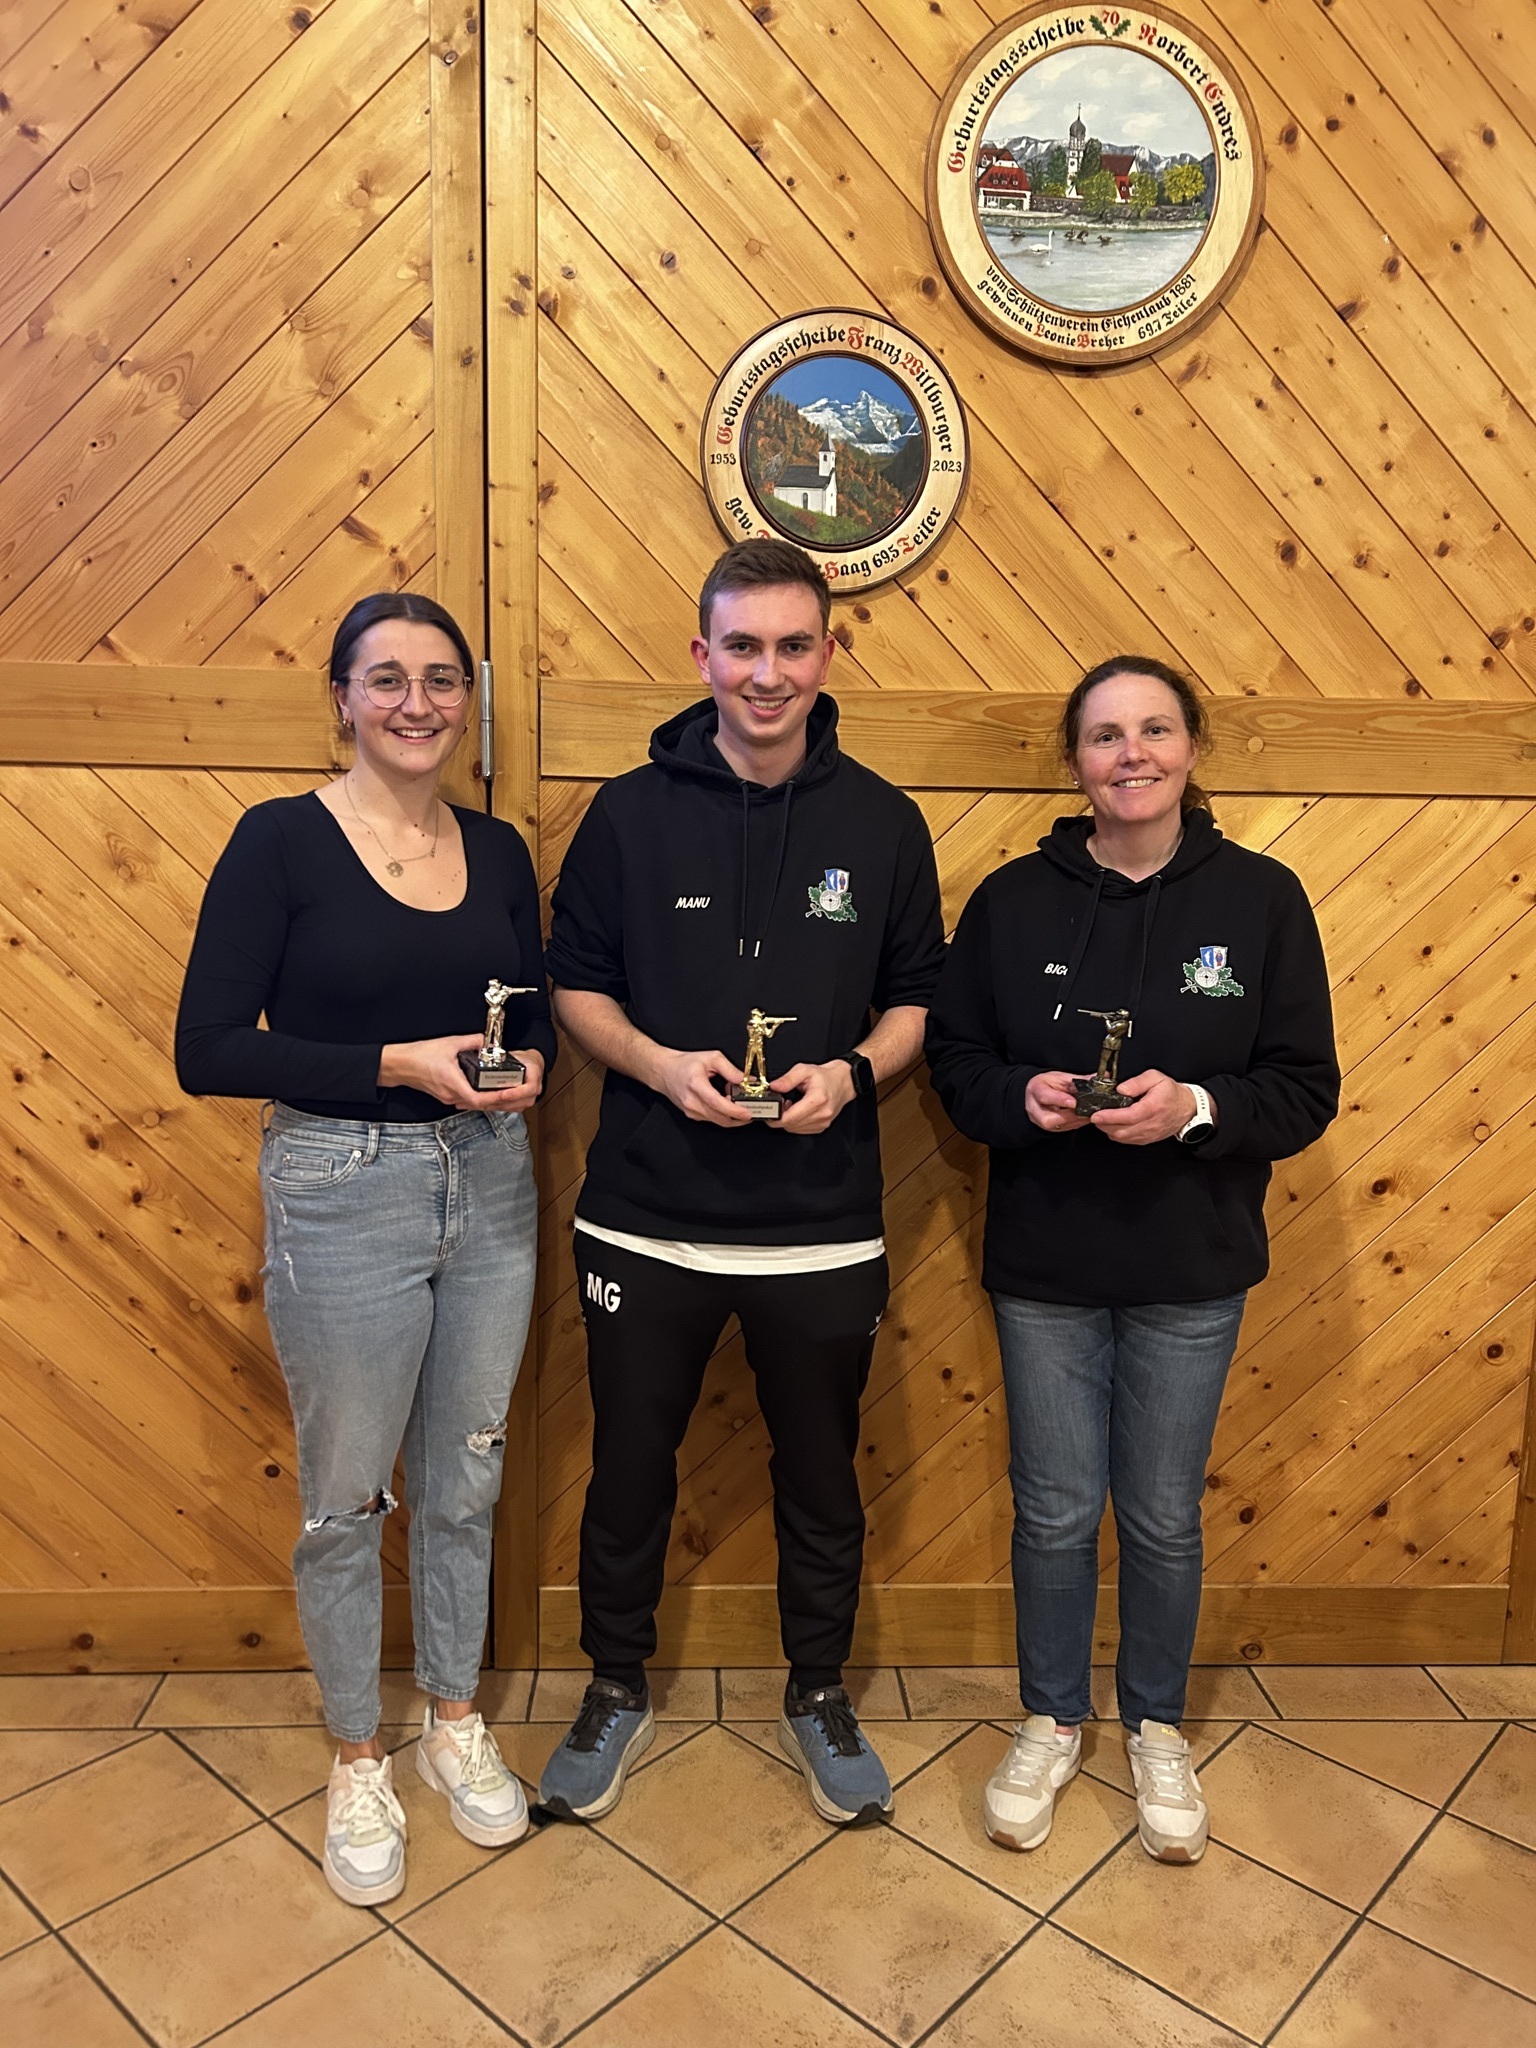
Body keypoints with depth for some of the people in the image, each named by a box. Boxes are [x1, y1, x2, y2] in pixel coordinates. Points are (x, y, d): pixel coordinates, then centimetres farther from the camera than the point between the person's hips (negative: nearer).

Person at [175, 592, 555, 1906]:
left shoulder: (497, 851, 5)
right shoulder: (283, 840, -9)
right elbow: (208, 1049, -12)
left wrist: (529, 1062, -9)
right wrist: (400, 1063, -20)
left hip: (488, 1183, 4)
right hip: (342, 1194, -4)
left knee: (466, 1483, 17)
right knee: (346, 1499, 11)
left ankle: (456, 1724, 40)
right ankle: (359, 1761, 35)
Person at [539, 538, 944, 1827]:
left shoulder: (881, 823, 0)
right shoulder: (632, 812, -2)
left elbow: (916, 997, 6)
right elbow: (577, 984, 2)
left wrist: (854, 1070, -14)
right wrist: (659, 1062, -16)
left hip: (823, 1225, 1)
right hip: (648, 1217, 0)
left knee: (821, 1475, 16)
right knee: (631, 1467, 15)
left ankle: (820, 1695, 41)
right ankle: (617, 1690, 40)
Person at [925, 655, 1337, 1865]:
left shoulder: (1261, 898, -5)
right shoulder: (1014, 899, -3)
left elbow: (1306, 1091, -5)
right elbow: (955, 1058, 2)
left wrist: (1194, 1106, -23)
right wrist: (1023, 1095, -19)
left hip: (1191, 1272, 0)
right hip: (1044, 1264, 1)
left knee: (1164, 1517, 14)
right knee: (1056, 1513, 12)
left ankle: (1157, 1728, 40)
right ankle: (1051, 1724, 37)